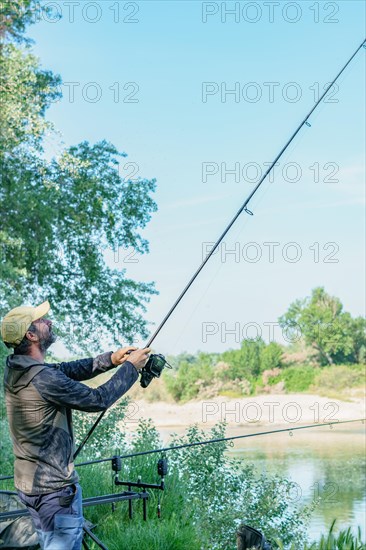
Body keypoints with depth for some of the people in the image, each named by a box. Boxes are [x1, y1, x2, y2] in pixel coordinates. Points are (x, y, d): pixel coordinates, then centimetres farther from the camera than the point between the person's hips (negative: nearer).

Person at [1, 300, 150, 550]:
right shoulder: (42, 379, -26)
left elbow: (67, 370, 12)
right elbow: (97, 400, -18)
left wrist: (111, 359, 2)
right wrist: (130, 367, -7)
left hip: (29, 482, 9)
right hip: (54, 488, -9)